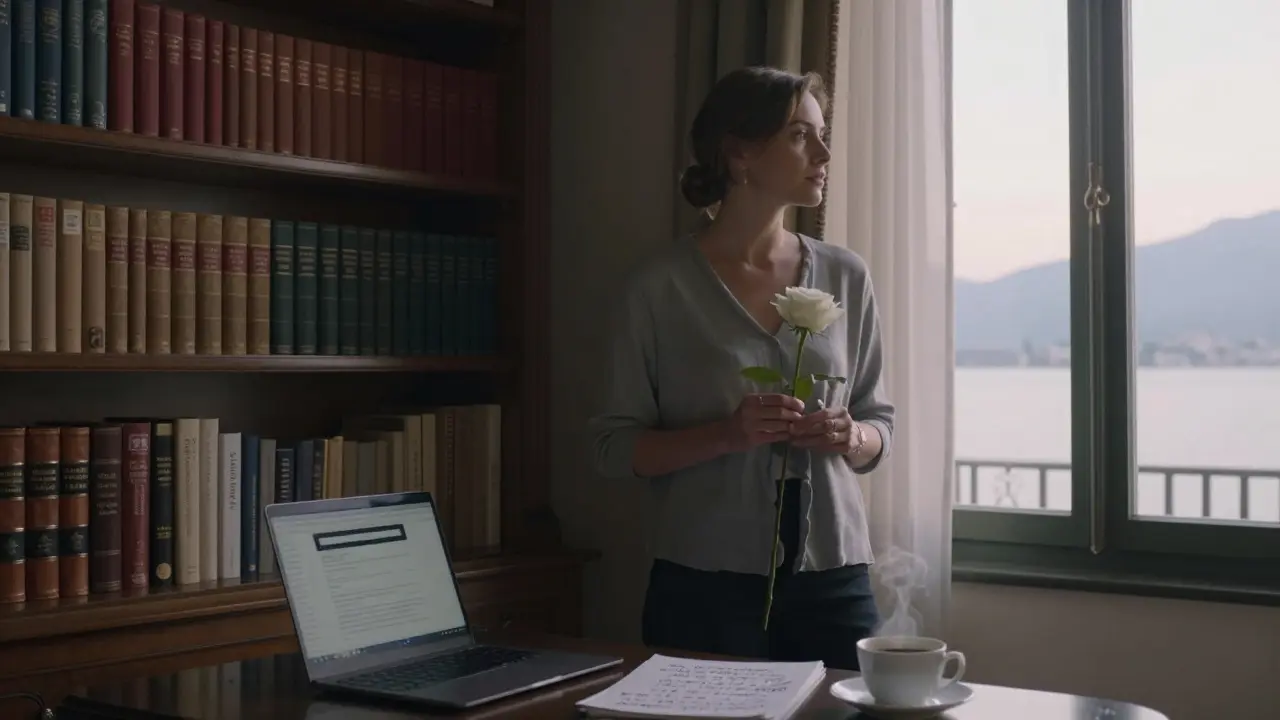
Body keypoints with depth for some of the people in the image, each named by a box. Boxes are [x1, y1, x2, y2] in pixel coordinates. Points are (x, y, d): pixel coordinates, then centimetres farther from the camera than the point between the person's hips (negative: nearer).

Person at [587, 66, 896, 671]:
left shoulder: (846, 277, 5)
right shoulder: (664, 286, -5)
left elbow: (880, 426, 13)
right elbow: (614, 446, -3)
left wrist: (850, 438, -10)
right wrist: (725, 435, -19)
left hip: (834, 580, 3)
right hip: (705, 585, -3)